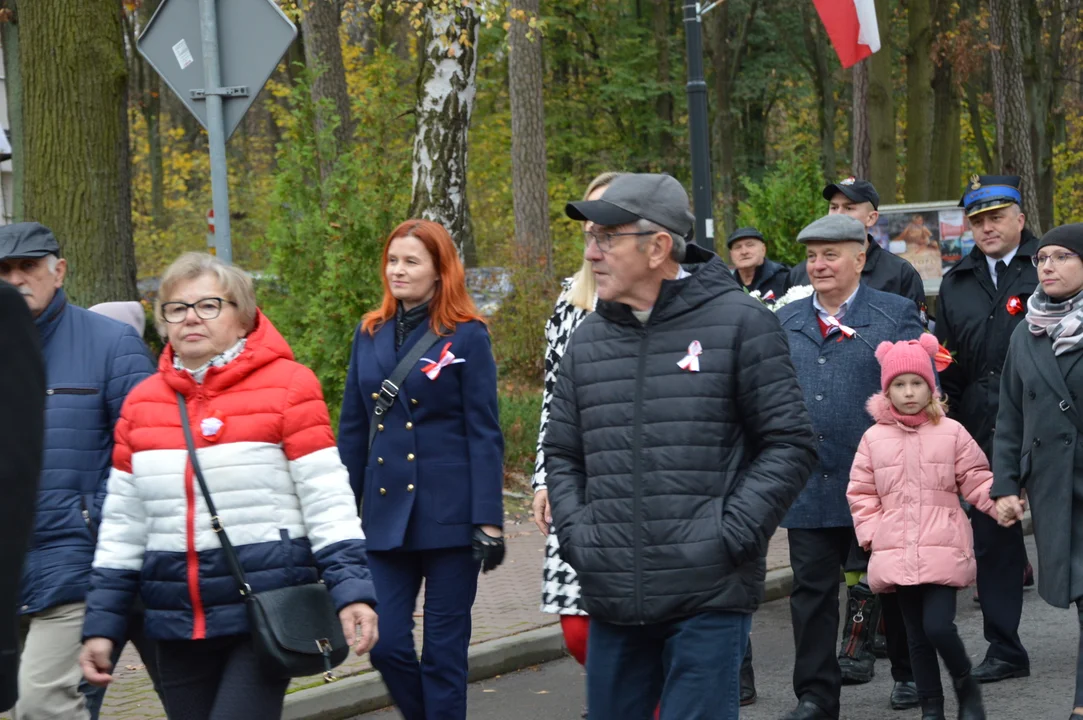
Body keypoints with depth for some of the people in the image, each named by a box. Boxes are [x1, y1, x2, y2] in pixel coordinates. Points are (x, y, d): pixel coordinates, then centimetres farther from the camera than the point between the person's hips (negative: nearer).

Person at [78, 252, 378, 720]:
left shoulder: (288, 387, -3)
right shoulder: (141, 403, 11)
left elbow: (327, 501, -6)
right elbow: (122, 523, 14)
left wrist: (351, 589, -16)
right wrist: (103, 624, 12)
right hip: (178, 627, 5)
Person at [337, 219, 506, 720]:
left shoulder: (467, 336, -4)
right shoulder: (371, 335, 10)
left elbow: (484, 435, -6)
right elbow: (352, 431, 13)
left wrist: (488, 522, -11)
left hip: (448, 515, -4)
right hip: (386, 514, 4)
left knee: (444, 650, 1)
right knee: (385, 643, 0)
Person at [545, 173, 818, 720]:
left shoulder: (739, 323, -3)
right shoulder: (589, 340, 11)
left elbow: (788, 444, -3)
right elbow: (562, 454, 20)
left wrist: (730, 535, -12)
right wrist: (576, 535, 4)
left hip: (709, 596, -5)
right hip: (612, 602, 5)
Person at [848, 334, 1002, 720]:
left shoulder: (951, 433, 1)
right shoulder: (874, 438, 5)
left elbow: (976, 479, 4)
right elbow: (861, 493, 9)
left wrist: (1000, 503, -13)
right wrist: (872, 532, -2)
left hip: (942, 550, -2)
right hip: (897, 554, 3)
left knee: (938, 626, -14)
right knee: (917, 635, 8)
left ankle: (966, 685, 13)